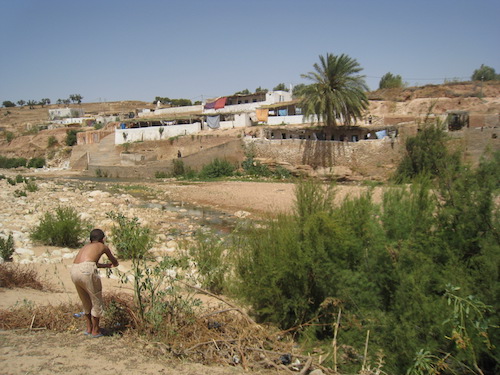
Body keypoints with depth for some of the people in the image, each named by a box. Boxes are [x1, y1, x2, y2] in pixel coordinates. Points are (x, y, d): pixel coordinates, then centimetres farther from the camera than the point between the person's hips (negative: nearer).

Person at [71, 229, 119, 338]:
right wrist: (115, 264, 61)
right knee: (96, 302, 12)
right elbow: (114, 261, 36)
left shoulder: (86, 246, 32)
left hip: (74, 270, 6)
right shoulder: (102, 246, 19)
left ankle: (89, 328, 36)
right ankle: (95, 330, 21)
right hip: (87, 271, -6)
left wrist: (108, 265, 65)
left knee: (86, 302, 24)